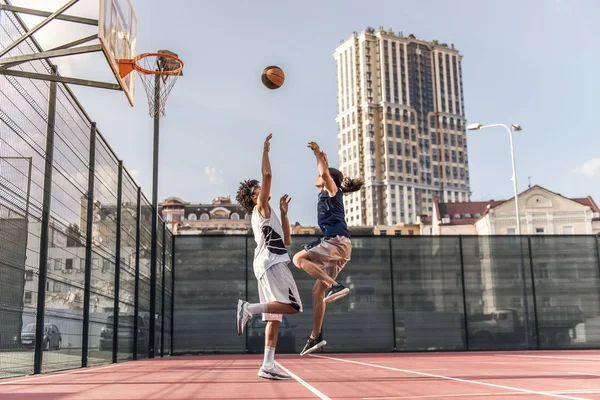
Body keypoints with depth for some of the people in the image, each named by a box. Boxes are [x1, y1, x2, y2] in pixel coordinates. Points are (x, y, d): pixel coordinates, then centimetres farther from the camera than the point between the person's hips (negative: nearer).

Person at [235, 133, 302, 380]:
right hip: (272, 263, -9)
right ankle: (249, 308, -21)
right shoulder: (261, 208, 5)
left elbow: (286, 240, 29)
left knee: (274, 318, 2)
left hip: (269, 265, 9)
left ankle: (268, 366, -2)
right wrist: (265, 150, 0)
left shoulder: (266, 215, 29)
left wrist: (284, 213, 26)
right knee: (292, 306, -19)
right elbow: (267, 175, -8)